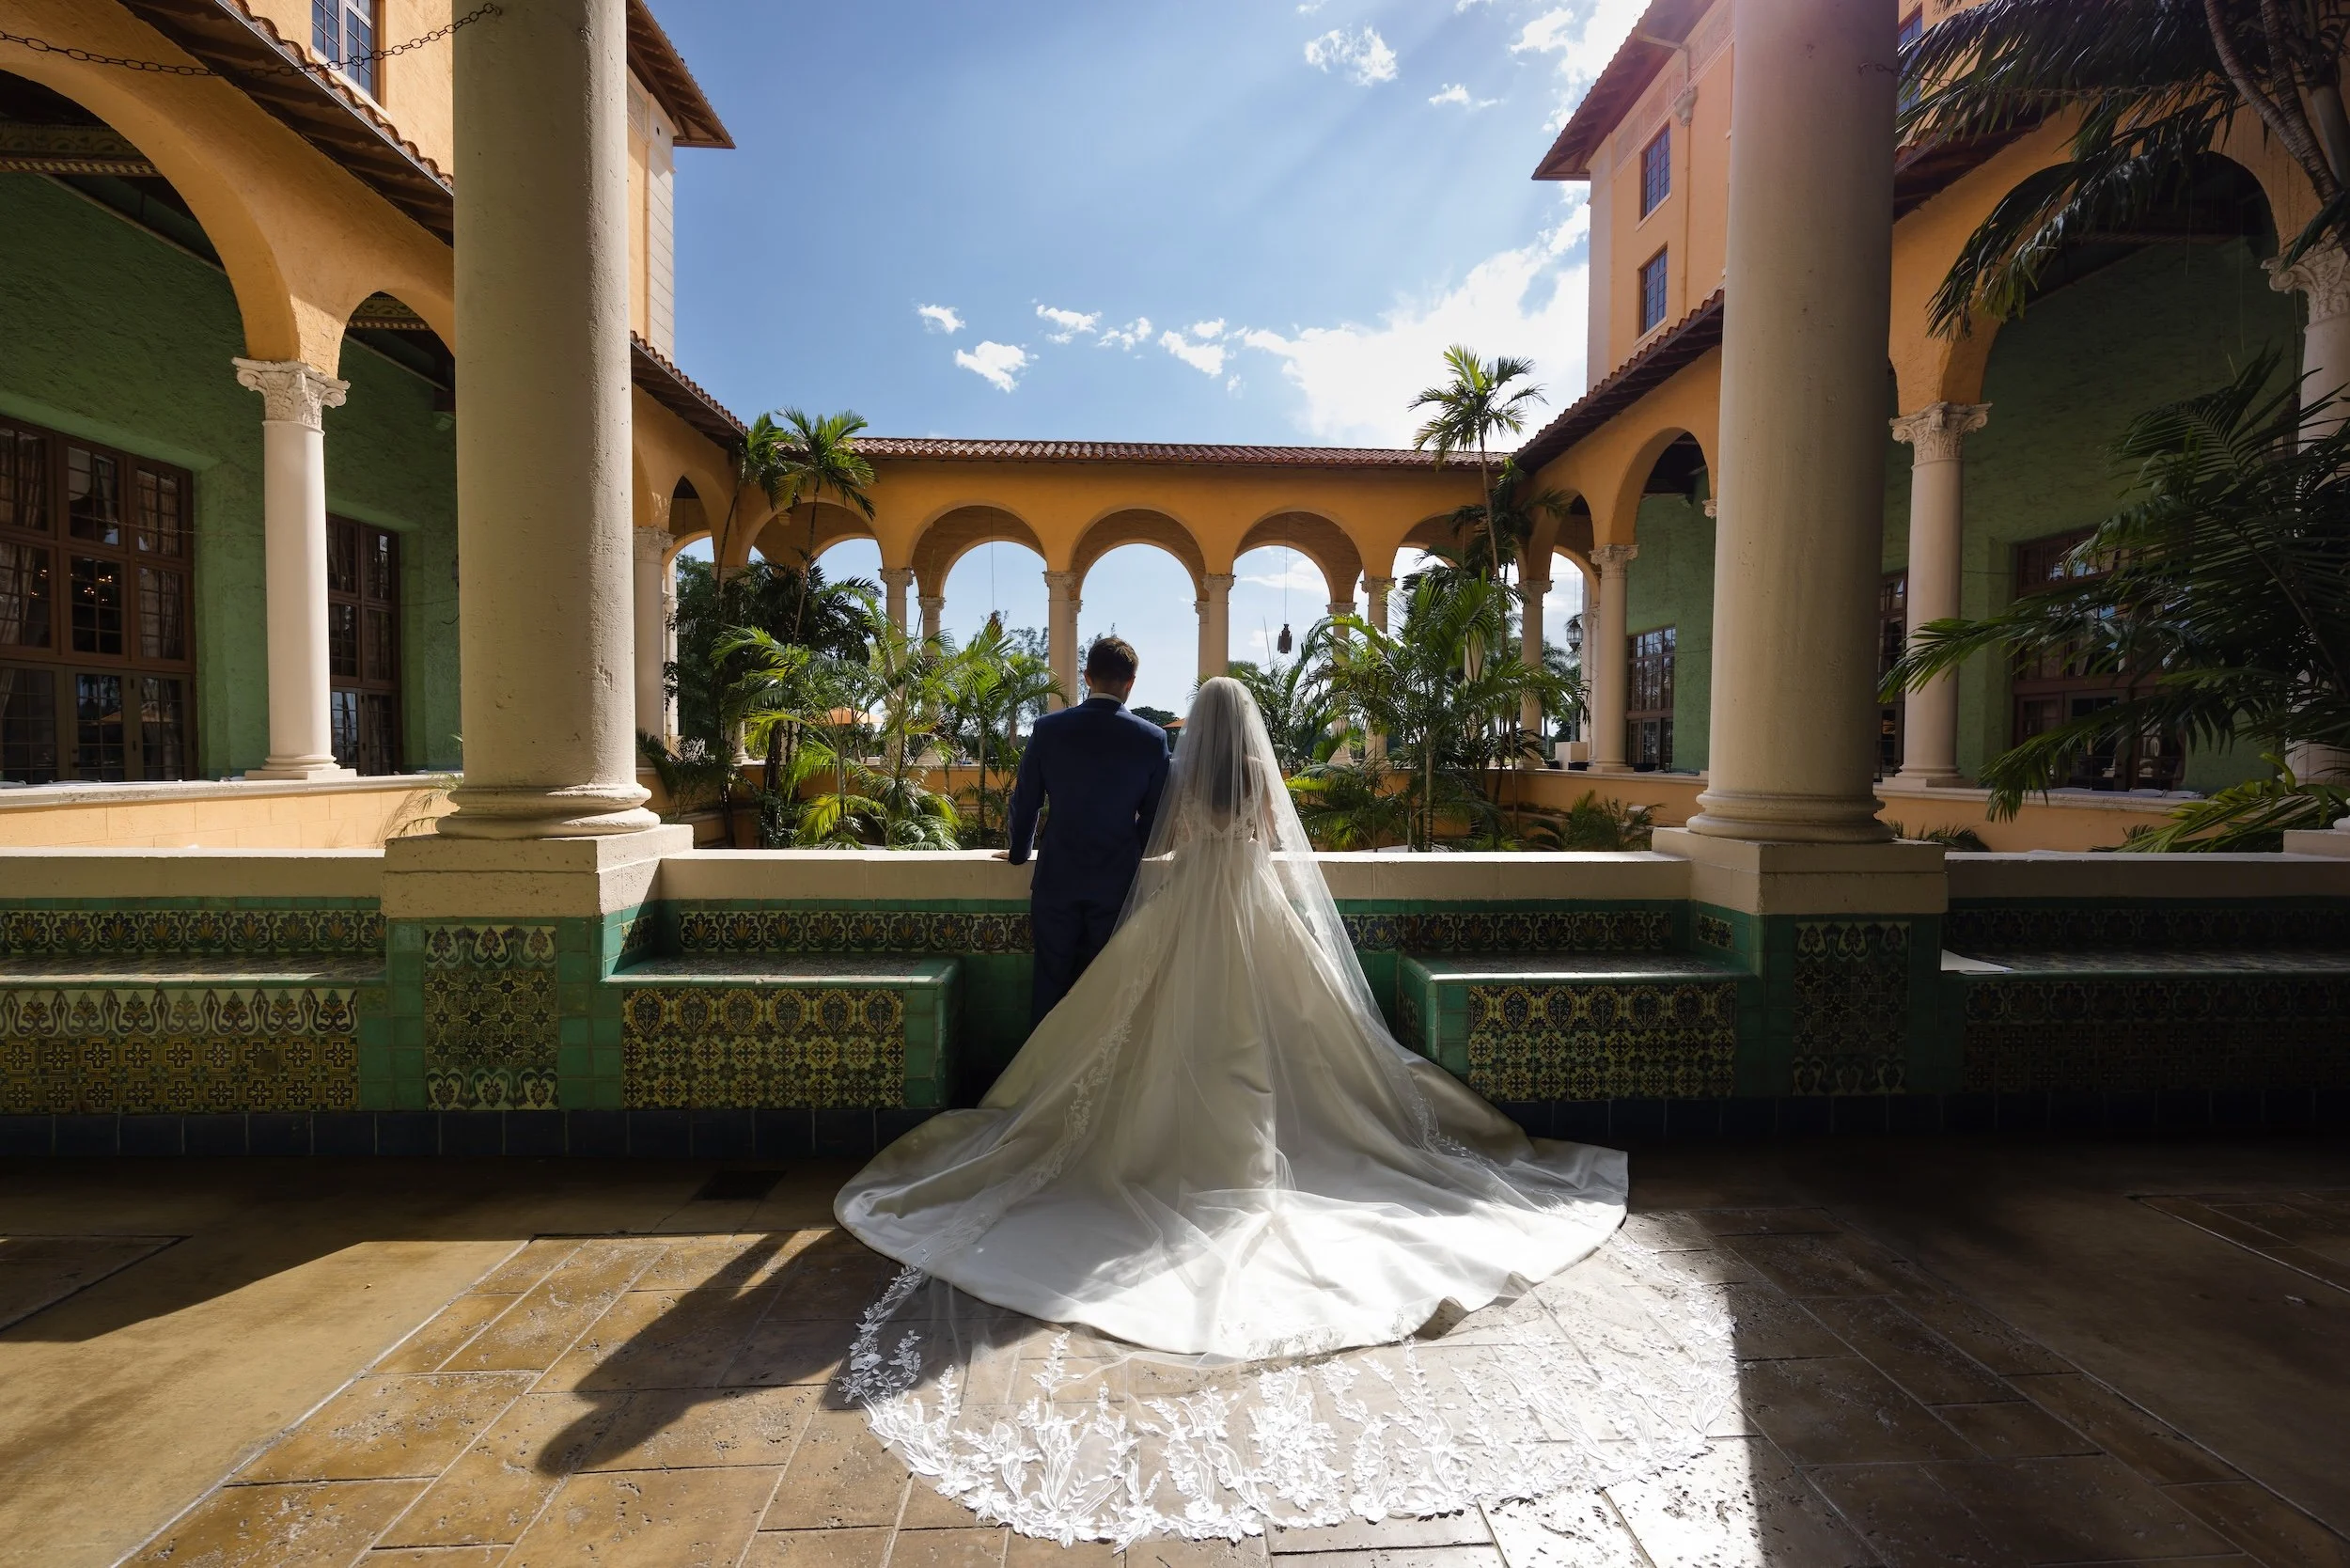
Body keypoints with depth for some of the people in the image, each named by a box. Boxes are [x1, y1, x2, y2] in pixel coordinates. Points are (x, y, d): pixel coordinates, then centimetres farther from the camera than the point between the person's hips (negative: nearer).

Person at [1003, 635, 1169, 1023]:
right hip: (1117, 879, 0)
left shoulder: (1048, 729, -6)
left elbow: (1025, 801, 2)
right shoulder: (1153, 738, -7)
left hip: (1056, 878, 0)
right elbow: (1154, 813, 1)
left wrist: (1018, 853, 19)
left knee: (1051, 980, 12)